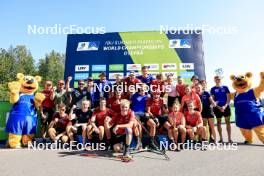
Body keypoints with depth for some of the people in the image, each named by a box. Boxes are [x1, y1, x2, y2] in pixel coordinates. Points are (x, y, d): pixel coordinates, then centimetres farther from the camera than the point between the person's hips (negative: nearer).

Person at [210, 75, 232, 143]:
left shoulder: (225, 87, 6)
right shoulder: (213, 89, 4)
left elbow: (228, 98, 2)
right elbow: (212, 100, -1)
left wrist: (225, 106, -11)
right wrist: (218, 107, -11)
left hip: (226, 107, 0)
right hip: (217, 108, 0)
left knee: (228, 122, 2)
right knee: (219, 123, 6)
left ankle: (229, 138, 9)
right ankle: (221, 138, 16)